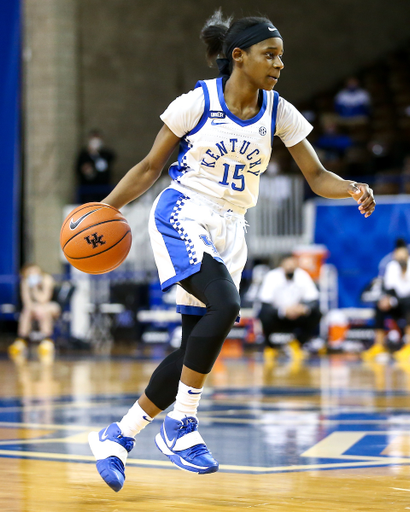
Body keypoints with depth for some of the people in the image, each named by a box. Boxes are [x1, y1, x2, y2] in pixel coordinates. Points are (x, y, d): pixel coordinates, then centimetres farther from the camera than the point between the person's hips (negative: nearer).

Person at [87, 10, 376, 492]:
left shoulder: (279, 112, 4)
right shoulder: (197, 102, -8)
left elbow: (317, 177, 4)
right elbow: (150, 166, 0)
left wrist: (353, 189, -18)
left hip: (229, 231, 6)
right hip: (183, 217, -6)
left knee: (196, 346, 2)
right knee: (224, 306, -30)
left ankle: (118, 435, 17)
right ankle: (181, 425, -18)